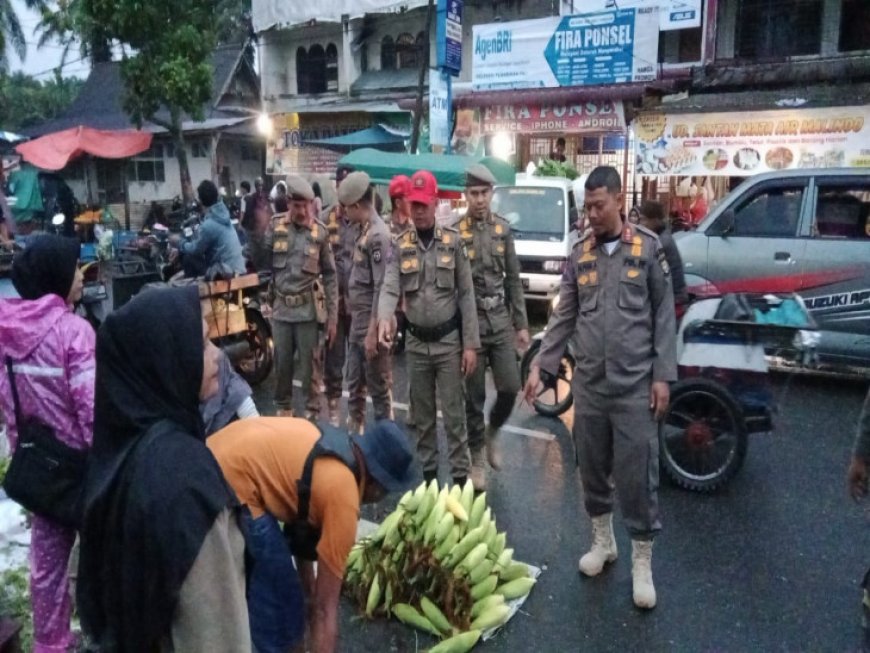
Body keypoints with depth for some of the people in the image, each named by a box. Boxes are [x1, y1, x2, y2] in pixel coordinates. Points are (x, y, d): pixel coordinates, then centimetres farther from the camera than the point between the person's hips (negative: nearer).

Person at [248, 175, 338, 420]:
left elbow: (330, 276, -2)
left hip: (308, 310, -2)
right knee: (282, 365, 13)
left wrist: (332, 316, -5)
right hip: (280, 309, 2)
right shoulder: (276, 227, 2)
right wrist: (255, 232, -11)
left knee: (309, 367, 4)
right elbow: (260, 262, 3)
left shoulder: (320, 232, -3)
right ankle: (283, 411, 31)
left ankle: (312, 413, 19)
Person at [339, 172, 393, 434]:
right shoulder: (363, 230, 11)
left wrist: (373, 331, -20)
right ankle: (354, 433, 32)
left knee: (379, 388, 3)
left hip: (372, 326, -9)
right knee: (354, 385, 18)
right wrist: (358, 324, 17)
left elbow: (382, 288, -20)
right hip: (357, 323, 9)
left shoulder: (378, 235, -17)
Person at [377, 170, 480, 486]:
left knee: (453, 413, 3)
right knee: (422, 414, 13)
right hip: (416, 342, 3)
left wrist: (470, 344, -8)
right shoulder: (400, 246, 1)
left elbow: (466, 295, -3)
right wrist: (385, 318, -32)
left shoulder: (453, 241, -3)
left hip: (449, 340, -2)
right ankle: (427, 472, 28)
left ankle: (460, 475, 14)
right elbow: (390, 288, -9)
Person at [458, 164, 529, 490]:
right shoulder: (455, 232, -8)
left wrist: (521, 324, 7)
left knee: (510, 388, 2)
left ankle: (492, 433, 32)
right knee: (474, 397, 5)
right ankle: (476, 459, 22)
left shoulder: (503, 229, 6)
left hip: (501, 322, 3)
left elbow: (513, 279, 10)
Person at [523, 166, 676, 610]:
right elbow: (564, 317, 7)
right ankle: (602, 541, 35)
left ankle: (642, 563, 19)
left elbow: (664, 315, -1)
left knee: (638, 476, 2)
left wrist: (662, 375, -6)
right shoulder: (579, 254, 6)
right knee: (592, 470, 14)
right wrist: (541, 366, 0)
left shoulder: (648, 248, -2)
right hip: (588, 384, 4)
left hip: (635, 386, -3)